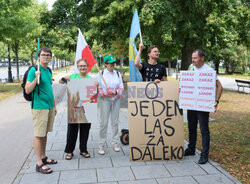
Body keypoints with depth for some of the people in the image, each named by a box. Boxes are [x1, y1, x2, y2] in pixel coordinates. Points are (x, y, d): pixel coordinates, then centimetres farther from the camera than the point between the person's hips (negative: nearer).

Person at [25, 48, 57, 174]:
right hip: (39, 107, -7)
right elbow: (27, 90, -13)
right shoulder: (33, 70, -9)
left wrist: (54, 106, 21)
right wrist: (36, 78, -25)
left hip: (49, 107, 8)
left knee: (45, 133, 14)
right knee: (38, 135, -3)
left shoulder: (48, 71, 15)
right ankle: (39, 163, 3)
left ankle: (43, 157, 25)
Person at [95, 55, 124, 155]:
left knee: (115, 121, 7)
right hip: (104, 100, -3)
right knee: (103, 122, -4)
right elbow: (97, 88, -1)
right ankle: (101, 145, 5)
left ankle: (115, 143, 20)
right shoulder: (101, 74, 1)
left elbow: (121, 87, 7)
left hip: (116, 100, 3)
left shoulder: (118, 74, 9)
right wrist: (105, 93, -19)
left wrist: (116, 92, -13)